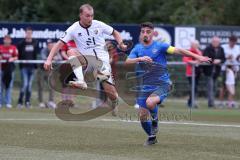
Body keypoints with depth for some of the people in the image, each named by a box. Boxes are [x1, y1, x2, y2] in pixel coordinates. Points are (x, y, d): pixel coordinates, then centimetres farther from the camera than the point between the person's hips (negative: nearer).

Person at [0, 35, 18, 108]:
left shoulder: (13, 48, 4)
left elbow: (16, 57, 4)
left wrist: (12, 59, -15)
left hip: (10, 67, 0)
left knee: (9, 86, 1)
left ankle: (8, 103, 3)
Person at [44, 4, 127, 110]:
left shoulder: (98, 25, -2)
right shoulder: (74, 29, -6)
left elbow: (115, 33, 12)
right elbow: (59, 44, -9)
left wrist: (121, 44, -7)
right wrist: (49, 59, -21)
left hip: (102, 58, 0)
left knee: (111, 92, -10)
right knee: (71, 52, -29)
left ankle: (115, 104, 27)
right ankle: (81, 81, -39)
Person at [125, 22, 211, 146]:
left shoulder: (159, 46, -3)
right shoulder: (137, 49, 8)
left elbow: (178, 51, -10)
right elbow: (127, 62, -6)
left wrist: (197, 57, -19)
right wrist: (140, 59, -25)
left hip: (162, 84, -4)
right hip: (145, 85, 4)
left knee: (150, 102, -32)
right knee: (143, 115, 2)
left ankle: (155, 122, -1)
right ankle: (152, 137, 27)